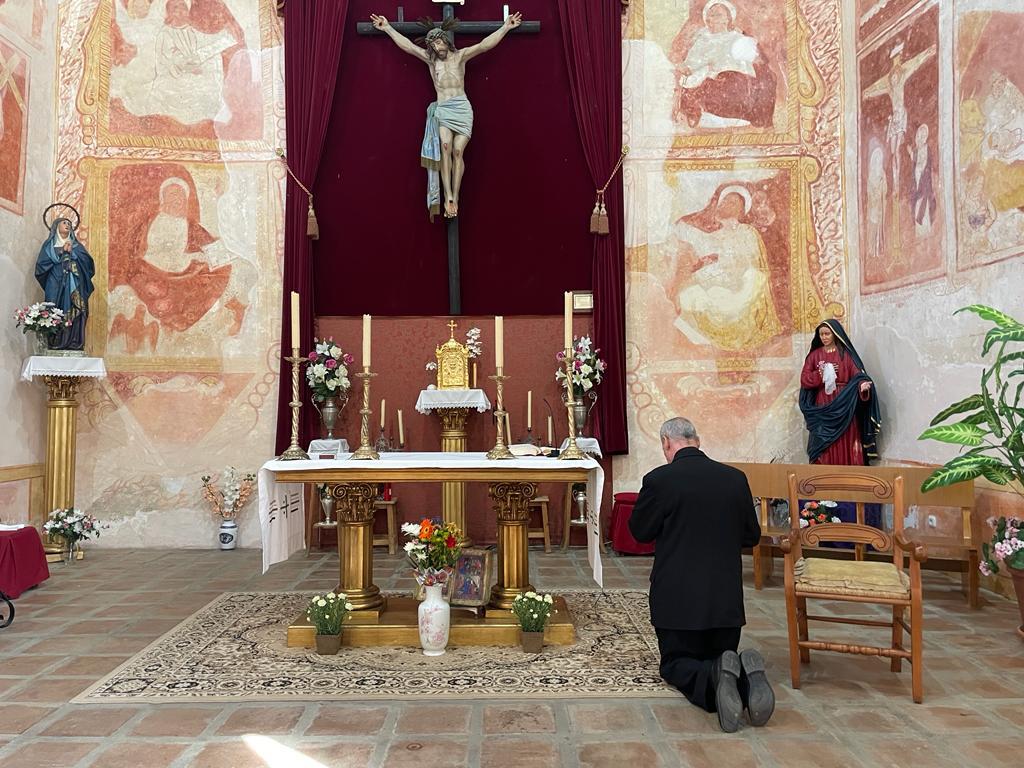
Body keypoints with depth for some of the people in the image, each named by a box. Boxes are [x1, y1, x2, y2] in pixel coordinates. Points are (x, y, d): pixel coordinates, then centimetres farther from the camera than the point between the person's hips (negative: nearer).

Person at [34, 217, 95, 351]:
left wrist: (72, 251, -2)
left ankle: (74, 344, -13)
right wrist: (62, 252, -2)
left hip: (74, 286, 2)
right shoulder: (49, 245, 15)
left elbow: (88, 262, 5)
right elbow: (42, 264, 0)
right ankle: (56, 344, -13)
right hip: (56, 286, -2)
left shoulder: (76, 245, 21)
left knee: (75, 313, -10)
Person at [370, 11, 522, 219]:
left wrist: (506, 27, -5)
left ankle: (455, 197, -12)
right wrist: (388, 28, 12)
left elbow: (485, 45, 2)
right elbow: (408, 45, 14)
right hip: (442, 109, 1)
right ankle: (448, 197, -27)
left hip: (462, 107, -1)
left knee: (458, 151, -12)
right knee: (445, 146, -21)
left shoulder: (460, 56, 9)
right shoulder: (430, 59, 15)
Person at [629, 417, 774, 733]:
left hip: (677, 598, -3)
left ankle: (715, 681, -19)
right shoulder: (736, 478, -1)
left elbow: (639, 531, 0)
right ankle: (746, 674, -14)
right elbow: (752, 535, 9)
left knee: (676, 664, 16)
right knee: (721, 657, 22)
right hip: (727, 597, 3)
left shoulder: (658, 480, -13)